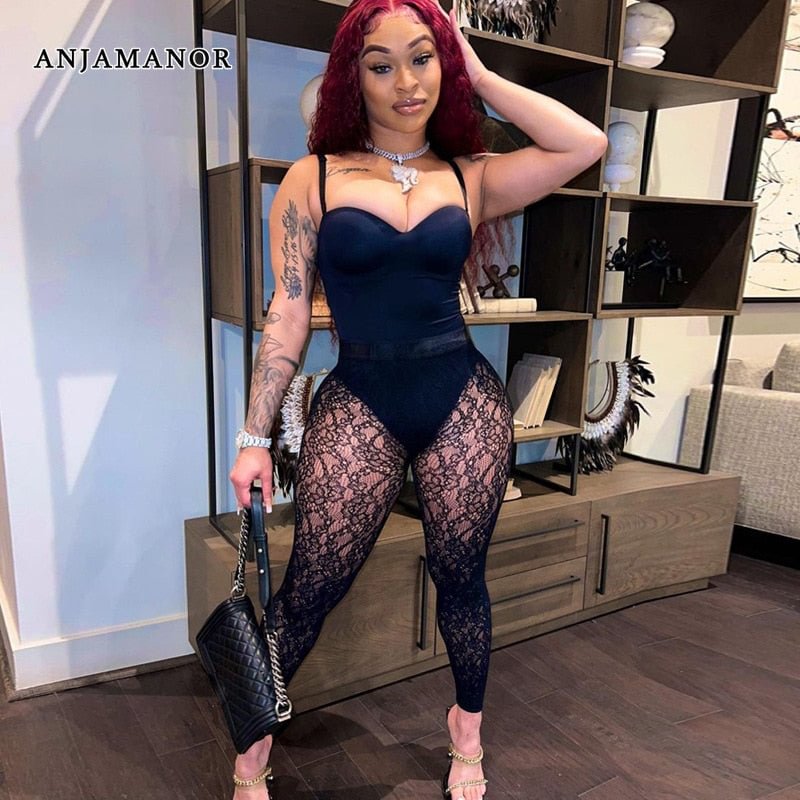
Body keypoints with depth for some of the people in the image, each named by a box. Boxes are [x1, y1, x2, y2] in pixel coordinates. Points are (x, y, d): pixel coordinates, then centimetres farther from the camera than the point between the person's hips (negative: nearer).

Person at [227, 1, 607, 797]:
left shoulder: (471, 178, 7)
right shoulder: (314, 178, 2)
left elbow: (586, 145, -6)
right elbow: (286, 312, -1)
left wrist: (479, 76, 2)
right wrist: (255, 438, -4)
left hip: (465, 399, 2)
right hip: (357, 402, -1)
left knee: (461, 578, 12)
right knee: (310, 589, 1)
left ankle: (468, 728, 39)